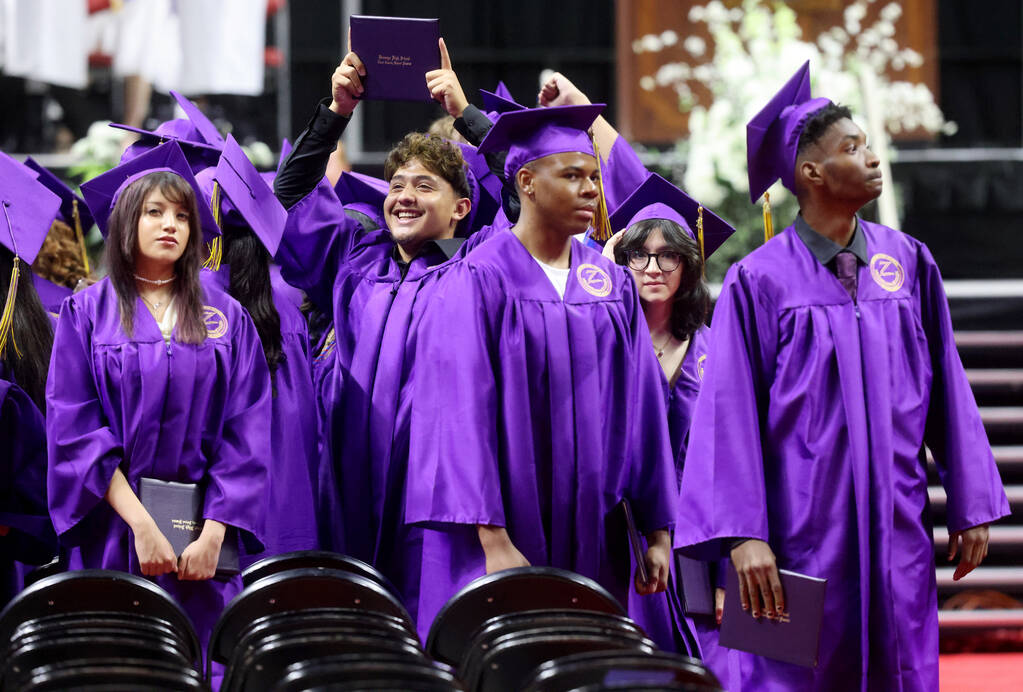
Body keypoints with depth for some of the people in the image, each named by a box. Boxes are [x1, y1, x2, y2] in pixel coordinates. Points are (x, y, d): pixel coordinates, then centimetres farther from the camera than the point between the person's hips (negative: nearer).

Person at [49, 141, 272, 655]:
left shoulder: (228, 319, 9)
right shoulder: (86, 313, 4)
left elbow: (246, 434, 2)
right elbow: (73, 429, -5)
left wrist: (213, 534, -10)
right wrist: (141, 524, -15)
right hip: (112, 531, -1)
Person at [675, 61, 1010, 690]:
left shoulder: (909, 263, 6)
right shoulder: (760, 281, -5)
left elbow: (947, 391, 9)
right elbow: (732, 413, -8)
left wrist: (971, 505, 7)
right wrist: (743, 536, -15)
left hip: (898, 530, 4)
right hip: (802, 535, -3)